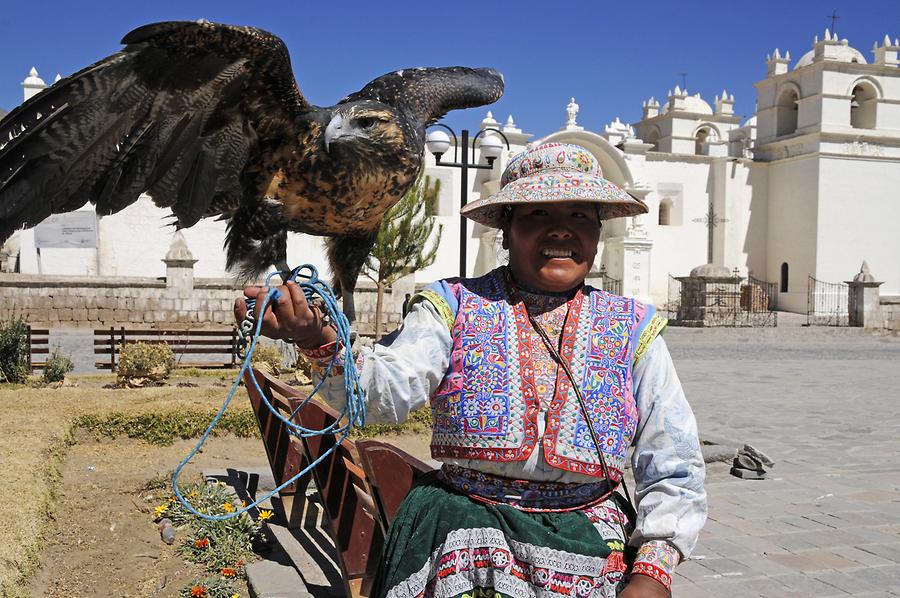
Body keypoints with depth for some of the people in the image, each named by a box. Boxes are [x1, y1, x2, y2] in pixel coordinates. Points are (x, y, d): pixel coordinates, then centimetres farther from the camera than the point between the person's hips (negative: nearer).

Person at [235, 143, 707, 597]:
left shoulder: (632, 329, 4)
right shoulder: (454, 306, 0)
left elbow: (673, 470, 3)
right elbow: (387, 390, -18)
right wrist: (319, 342, -37)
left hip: (591, 548, 2)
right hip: (462, 528, -1)